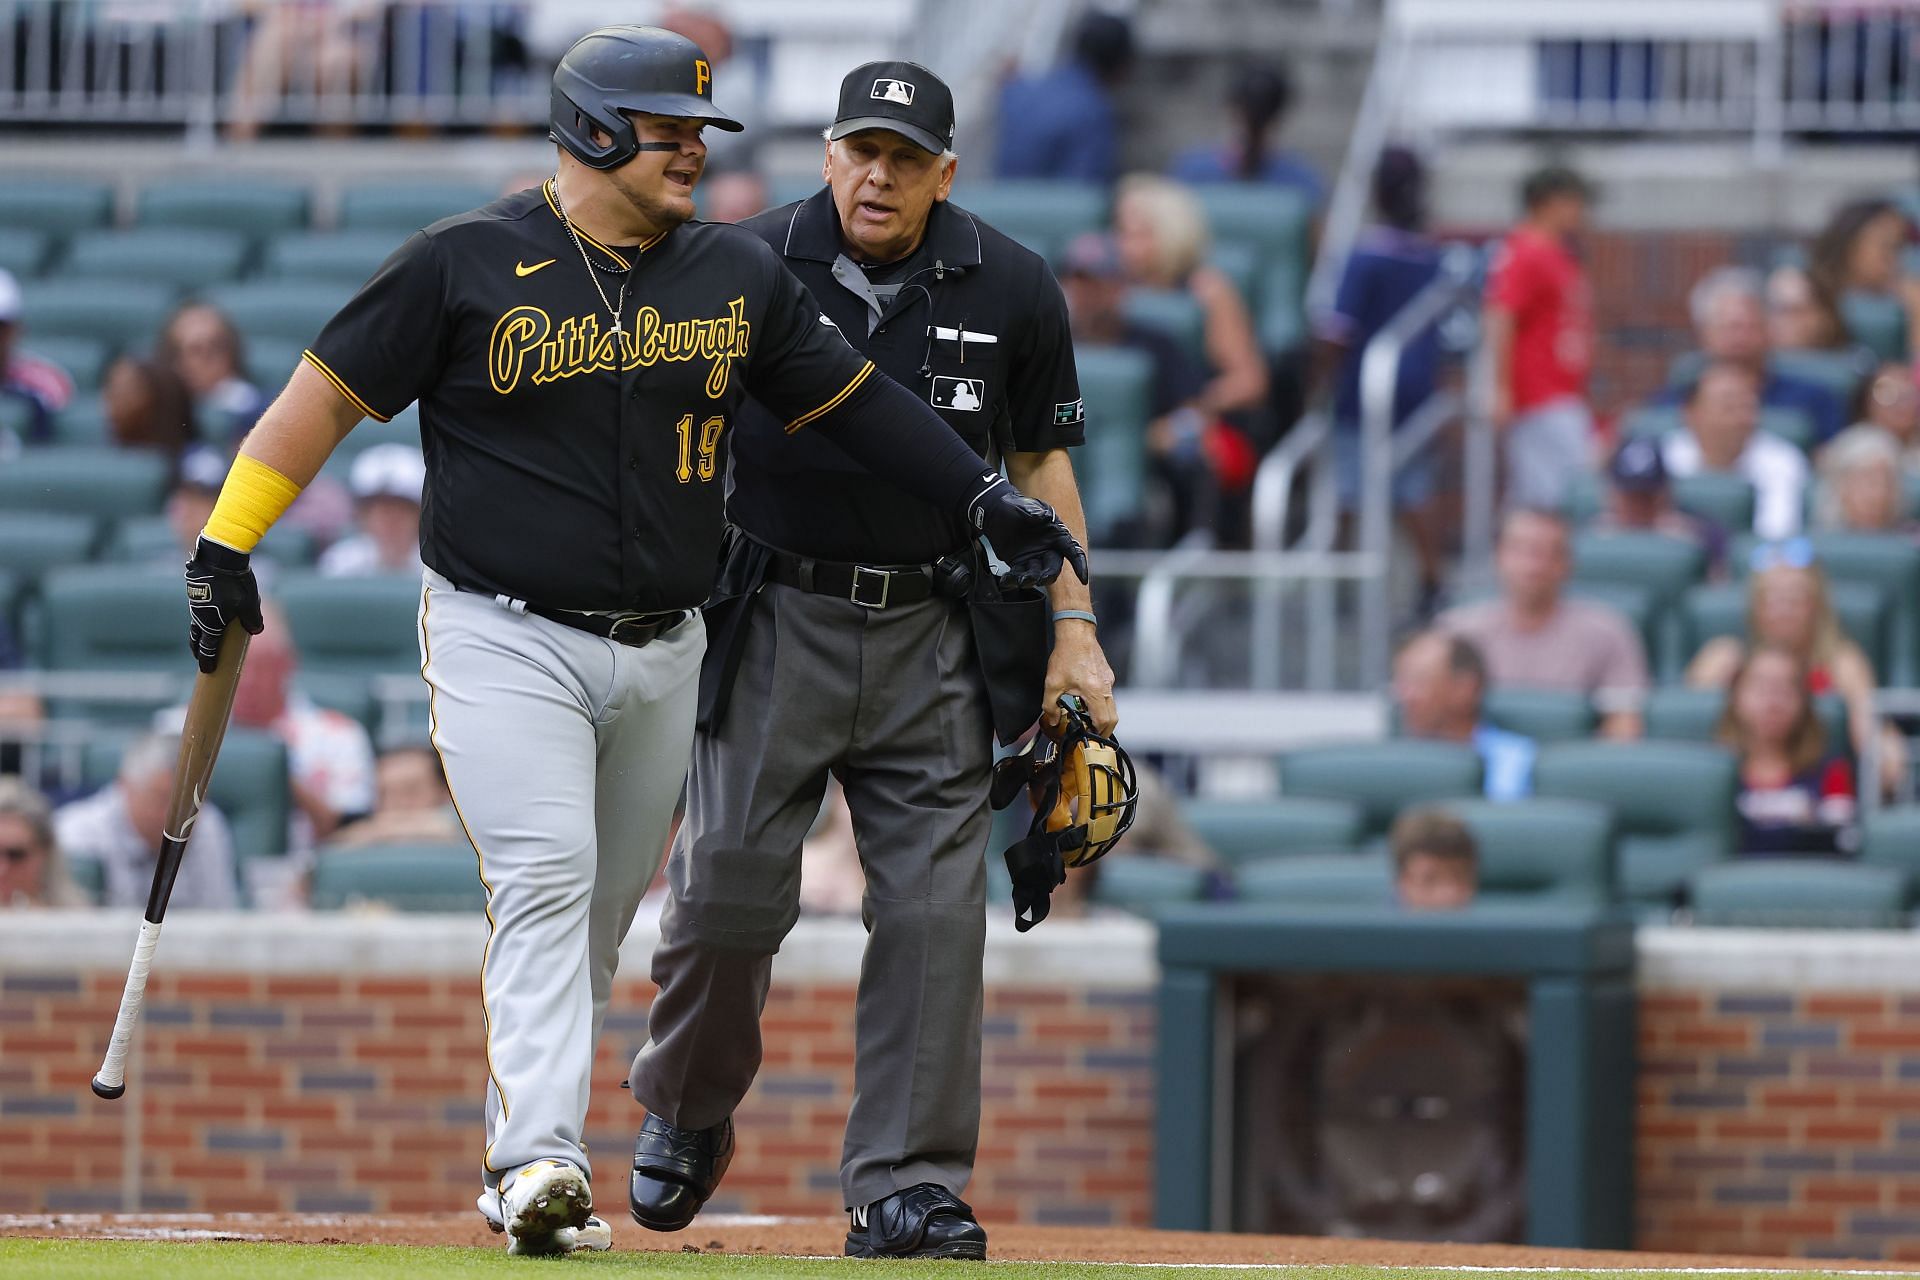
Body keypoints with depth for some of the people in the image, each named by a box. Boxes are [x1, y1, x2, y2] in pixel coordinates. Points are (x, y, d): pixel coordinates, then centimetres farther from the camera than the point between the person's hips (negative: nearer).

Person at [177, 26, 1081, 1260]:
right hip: (504, 637, -5)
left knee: (600, 917, 9)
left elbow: (849, 397, 15)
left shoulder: (737, 275, 7)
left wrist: (990, 499, 8)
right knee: (545, 881, -20)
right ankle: (540, 1162, -29)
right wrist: (227, 545, -9)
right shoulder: (464, 265, -6)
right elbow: (326, 393, -3)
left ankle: (524, 1169, 20)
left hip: (661, 651, 5)